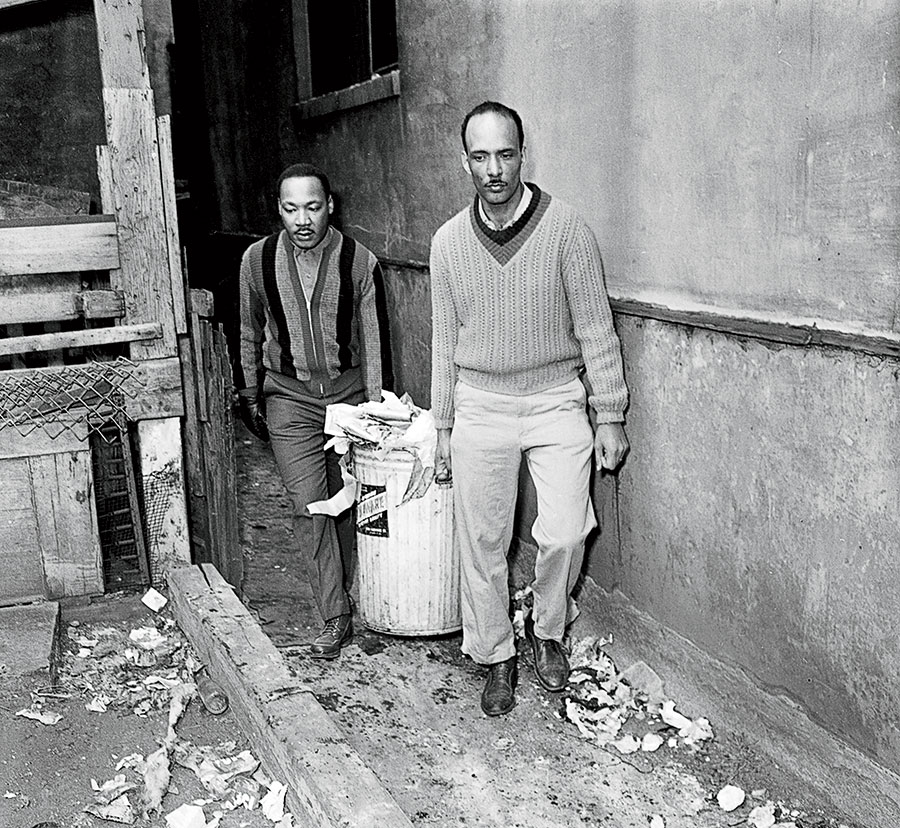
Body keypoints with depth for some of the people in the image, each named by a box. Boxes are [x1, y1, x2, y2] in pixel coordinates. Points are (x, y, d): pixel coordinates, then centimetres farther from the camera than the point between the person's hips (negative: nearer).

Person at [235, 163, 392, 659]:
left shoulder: (359, 261, -7)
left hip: (349, 391, 0)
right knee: (309, 506, -6)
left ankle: (343, 591, 30)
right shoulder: (258, 260, -3)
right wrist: (250, 396, 12)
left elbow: (374, 339, -5)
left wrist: (375, 405, -10)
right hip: (289, 399, 0)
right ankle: (335, 618, 0)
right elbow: (249, 333, 10)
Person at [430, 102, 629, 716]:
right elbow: (445, 341, 9)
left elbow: (595, 328, -4)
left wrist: (610, 416, -4)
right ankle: (496, 656, 26)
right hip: (480, 406, 2)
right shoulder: (448, 242, 2)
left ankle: (548, 631, 19)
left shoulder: (566, 229, -8)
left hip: (557, 401, -2)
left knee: (565, 533, -11)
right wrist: (443, 427, 10)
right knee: (482, 543, 6)